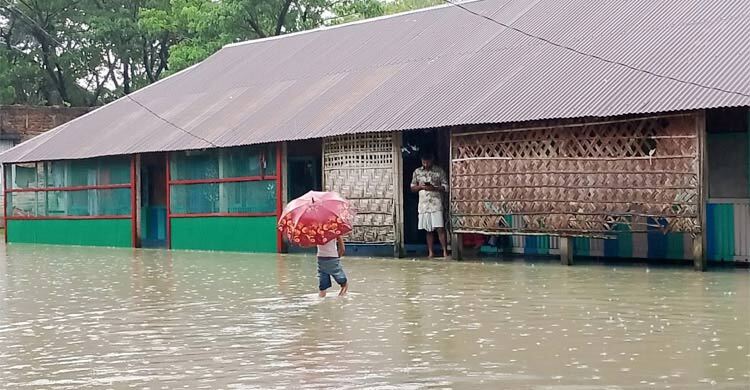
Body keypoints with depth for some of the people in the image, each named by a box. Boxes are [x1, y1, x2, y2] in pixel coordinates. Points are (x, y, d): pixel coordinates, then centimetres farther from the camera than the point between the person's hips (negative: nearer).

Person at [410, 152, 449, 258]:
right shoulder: (417, 172, 10)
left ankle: (445, 251, -7)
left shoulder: (439, 171, 1)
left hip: (436, 204, -3)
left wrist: (434, 188, -16)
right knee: (428, 230, 5)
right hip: (423, 204, 3)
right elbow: (412, 188, 14)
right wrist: (420, 186, -7)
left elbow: (445, 187, 0)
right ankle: (430, 253, 9)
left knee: (440, 228, -9)